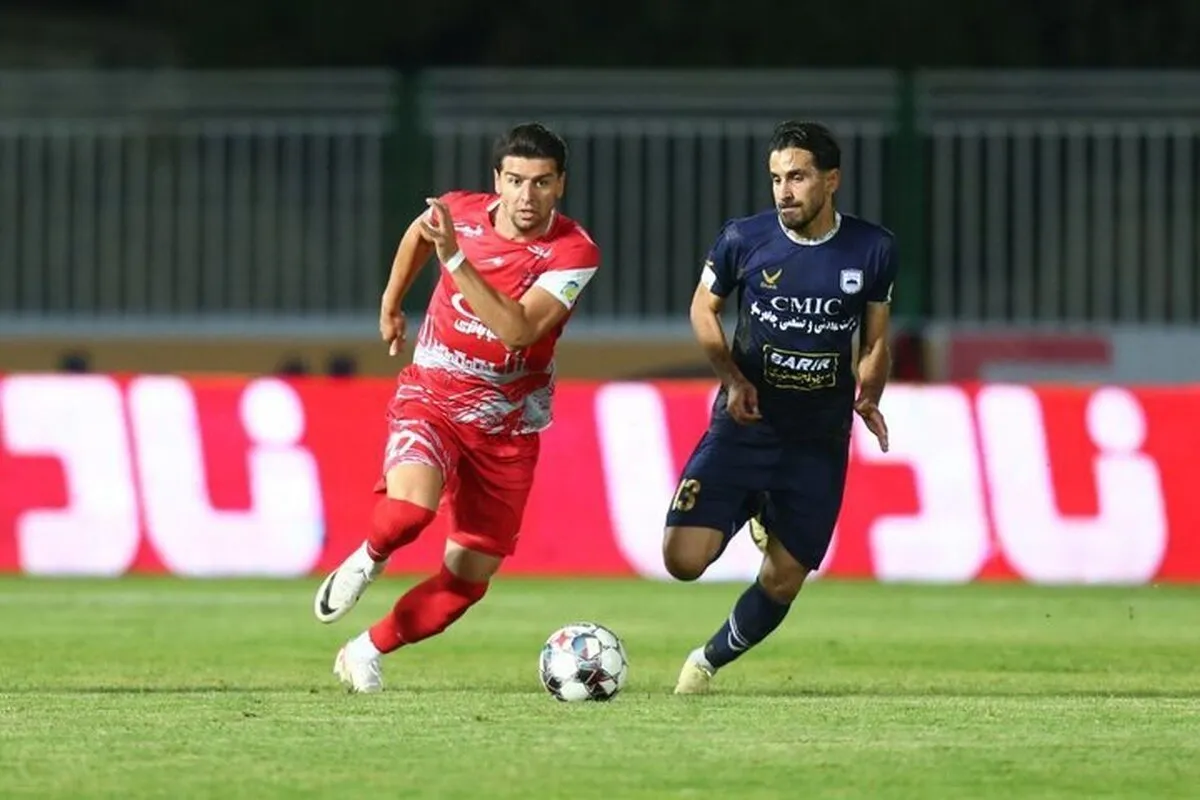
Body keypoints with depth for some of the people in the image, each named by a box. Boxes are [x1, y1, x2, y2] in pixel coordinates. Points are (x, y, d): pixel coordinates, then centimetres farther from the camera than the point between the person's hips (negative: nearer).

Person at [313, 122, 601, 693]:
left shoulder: (574, 253, -17)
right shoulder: (460, 212, -9)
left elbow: (517, 330, -32)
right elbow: (419, 233, 18)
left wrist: (456, 258, -36)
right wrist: (390, 302, 26)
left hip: (507, 426, 0)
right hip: (431, 396, 0)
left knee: (468, 579, 2)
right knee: (410, 504, -32)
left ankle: (366, 653, 23)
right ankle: (366, 561, 2)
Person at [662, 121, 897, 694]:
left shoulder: (872, 250, -3)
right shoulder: (743, 240, -8)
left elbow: (875, 342, 8)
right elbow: (703, 309, 8)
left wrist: (868, 397, -12)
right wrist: (731, 377, -8)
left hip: (819, 445, 1)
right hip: (744, 427, -1)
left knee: (782, 582, 4)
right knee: (683, 558, -15)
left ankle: (709, 661, 32)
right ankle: (751, 517, 19)